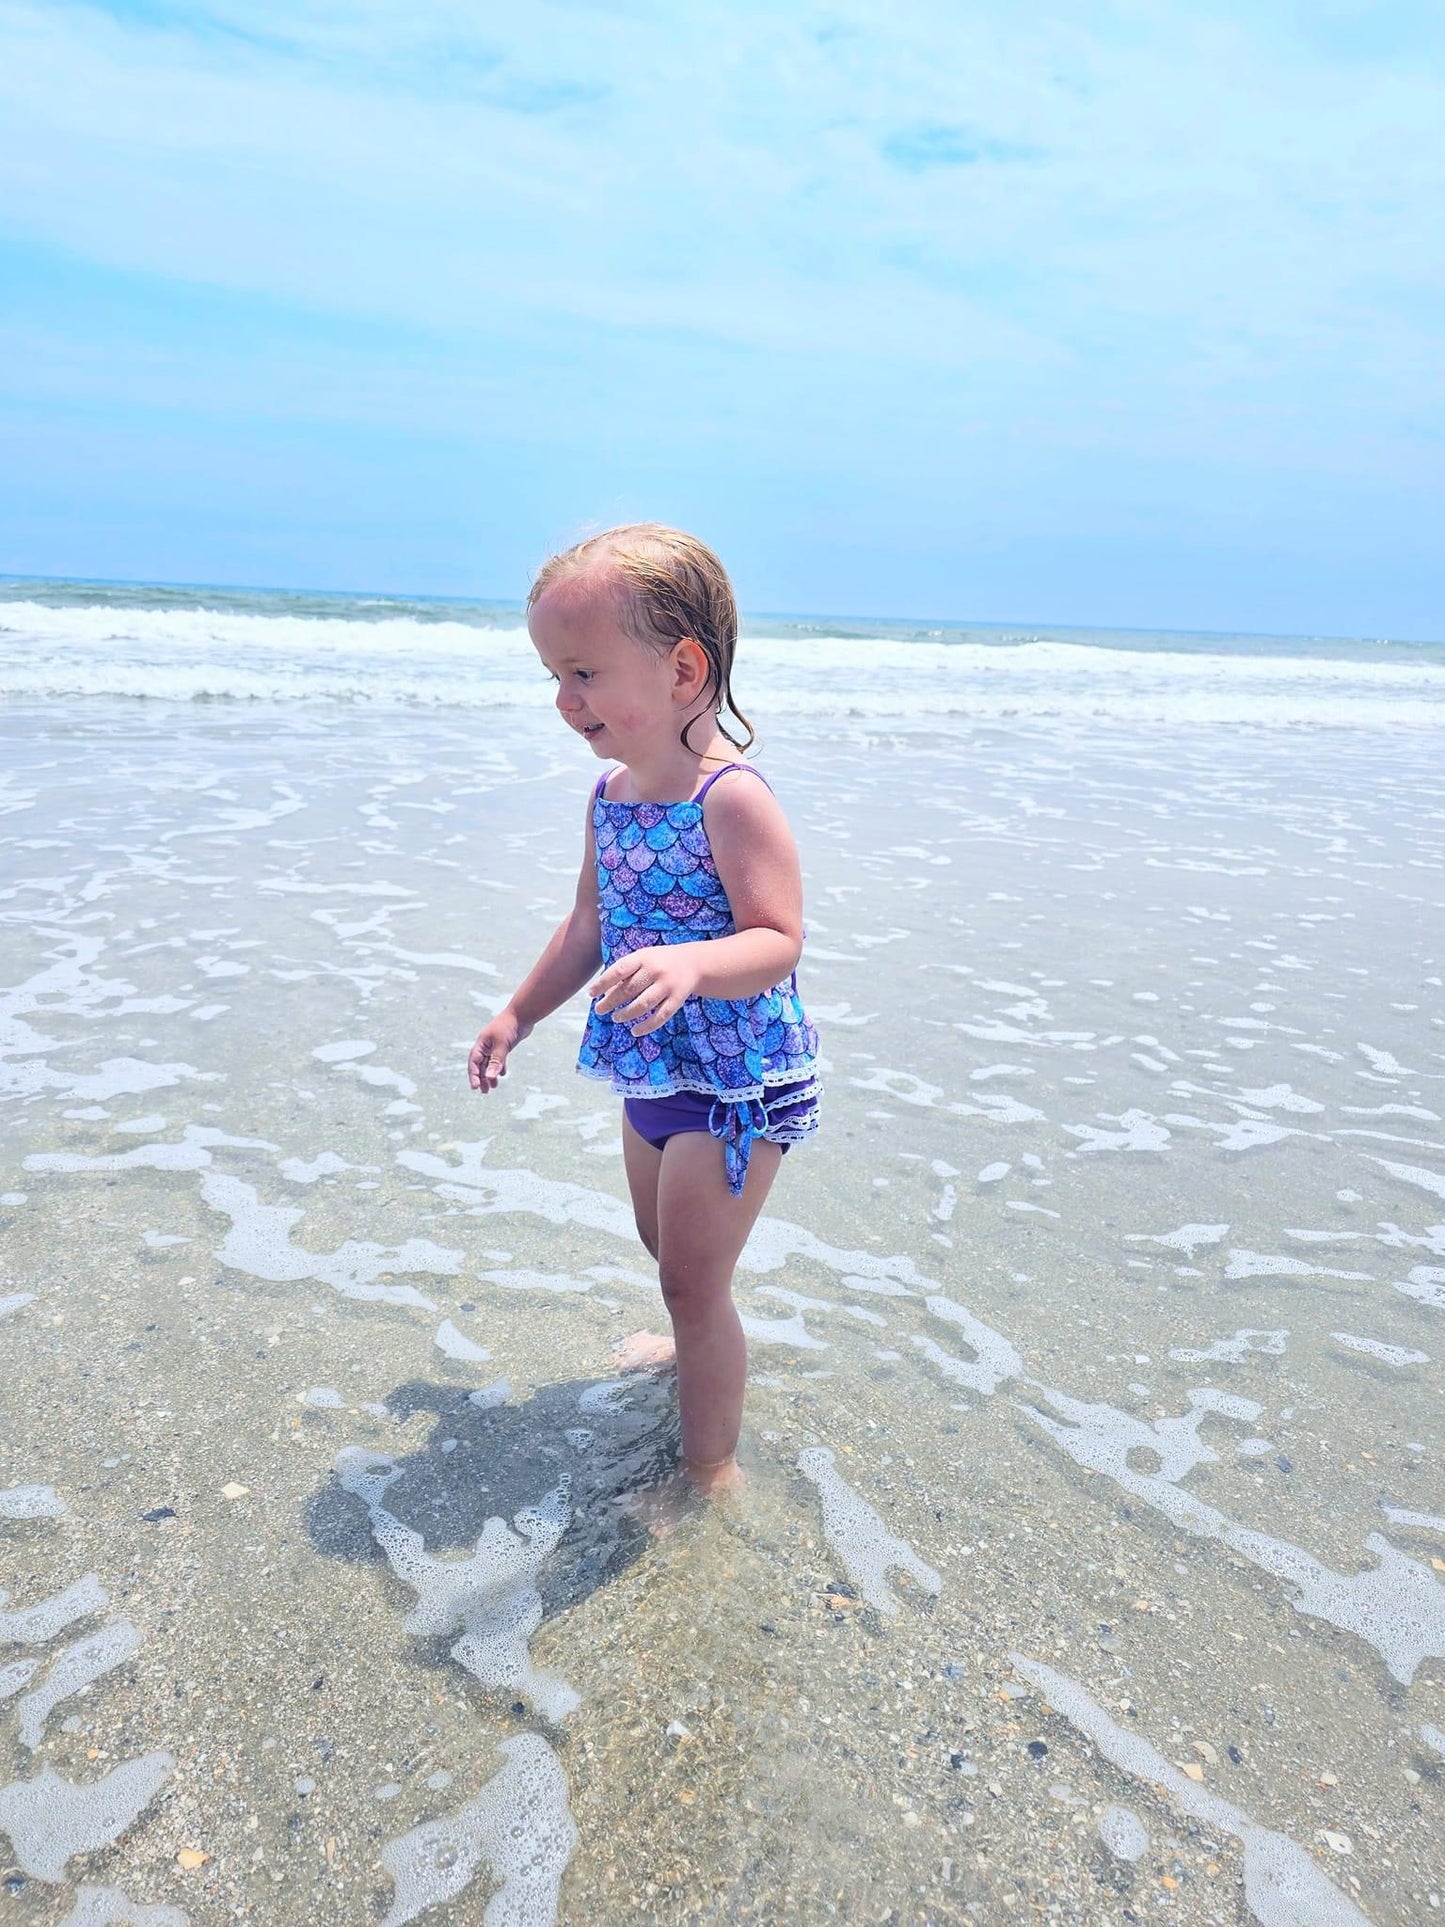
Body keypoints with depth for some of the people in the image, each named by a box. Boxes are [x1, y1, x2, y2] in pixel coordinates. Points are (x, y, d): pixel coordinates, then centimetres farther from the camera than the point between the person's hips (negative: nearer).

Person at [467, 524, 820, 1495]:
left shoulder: (732, 798, -23)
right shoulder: (611, 795, 2)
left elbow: (779, 942, -28)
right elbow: (591, 924, 13)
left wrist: (688, 963, -46)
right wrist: (517, 1016, 18)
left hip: (737, 1080, -8)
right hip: (655, 1073, 8)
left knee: (693, 1281, 1)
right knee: (666, 1244, 28)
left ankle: (712, 1469, 22)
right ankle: (699, 1344, 58)